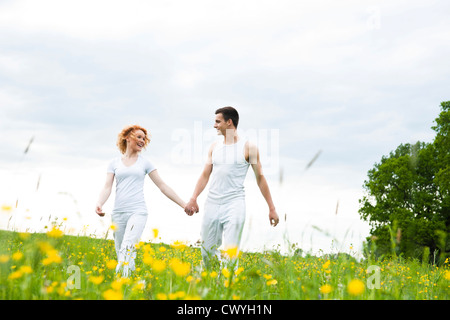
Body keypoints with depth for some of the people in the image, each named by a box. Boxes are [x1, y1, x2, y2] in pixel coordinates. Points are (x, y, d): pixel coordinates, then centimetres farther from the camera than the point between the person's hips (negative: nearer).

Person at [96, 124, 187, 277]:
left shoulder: (145, 163, 12)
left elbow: (162, 186, 12)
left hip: (137, 212, -2)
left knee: (127, 251, -23)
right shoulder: (114, 163, 13)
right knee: (120, 254, 2)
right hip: (118, 213, 2)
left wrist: (184, 205, 8)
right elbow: (107, 187, 2)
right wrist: (99, 204, -19)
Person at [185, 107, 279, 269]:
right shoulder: (214, 147, 13)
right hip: (212, 203, 5)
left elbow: (260, 178, 4)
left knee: (230, 253, -11)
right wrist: (193, 198, -1)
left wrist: (272, 208, 3)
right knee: (207, 251, 7)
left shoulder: (248, 148, 0)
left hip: (234, 202, -4)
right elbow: (205, 175, 14)